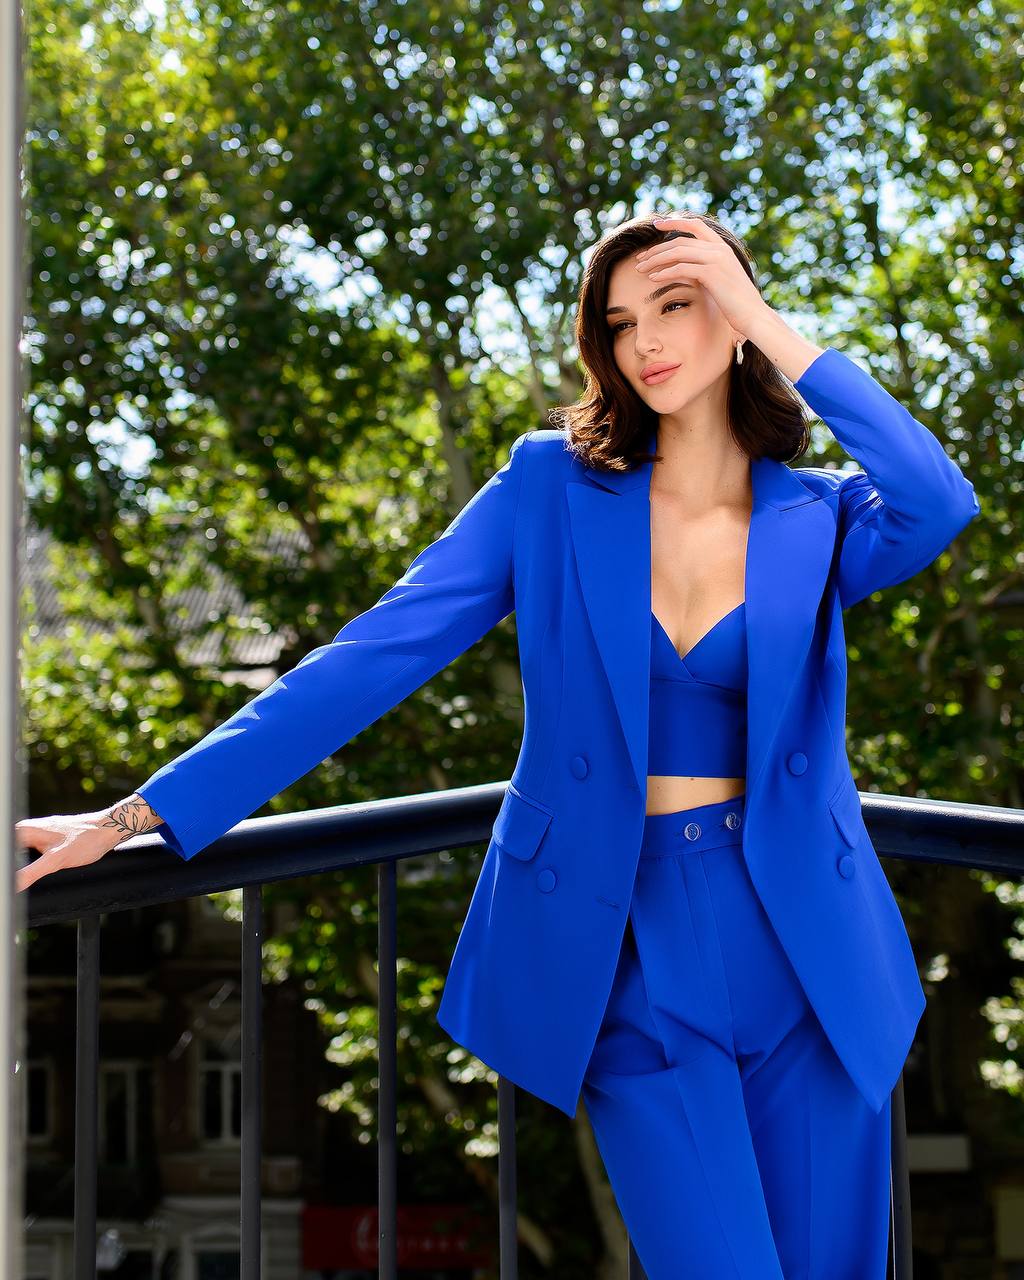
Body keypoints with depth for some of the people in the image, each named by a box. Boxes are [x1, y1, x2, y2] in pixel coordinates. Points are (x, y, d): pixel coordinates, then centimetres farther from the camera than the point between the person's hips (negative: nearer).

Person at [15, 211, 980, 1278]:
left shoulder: (819, 518, 2)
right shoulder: (552, 488, 0)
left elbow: (941, 506, -21)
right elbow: (375, 655, -5)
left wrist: (776, 334, -17)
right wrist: (146, 812, -12)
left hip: (805, 943, 2)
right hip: (627, 944, -1)